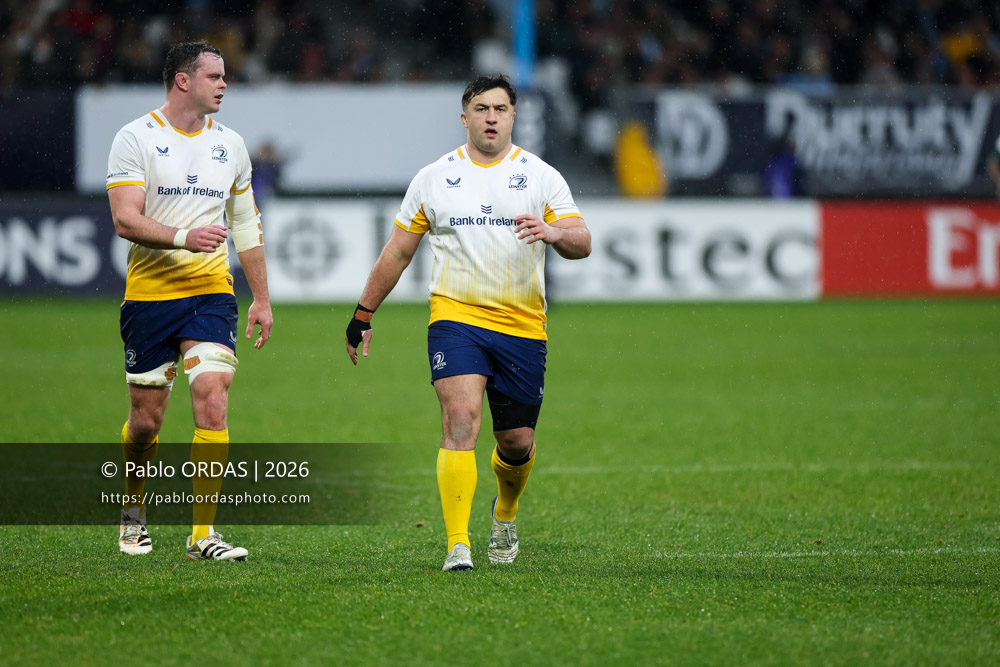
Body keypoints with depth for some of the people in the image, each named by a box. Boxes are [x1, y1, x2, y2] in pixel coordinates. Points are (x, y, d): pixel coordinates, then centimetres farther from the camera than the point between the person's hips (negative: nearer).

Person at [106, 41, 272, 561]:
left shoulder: (230, 144, 11)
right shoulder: (136, 139, -5)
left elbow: (246, 226, 19)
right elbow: (125, 220, -14)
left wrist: (262, 299, 16)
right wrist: (184, 237, -29)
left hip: (211, 293, 3)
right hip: (149, 295, -3)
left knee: (212, 402, -14)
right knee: (146, 417, 5)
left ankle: (203, 535, -12)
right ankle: (133, 509, 33)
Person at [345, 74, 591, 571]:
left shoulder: (541, 176, 5)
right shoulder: (433, 178, 7)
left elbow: (581, 243, -2)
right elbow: (397, 252, 14)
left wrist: (553, 233, -25)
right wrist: (363, 315, 15)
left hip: (522, 325, 1)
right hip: (456, 319, -1)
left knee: (517, 441, 6)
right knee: (461, 420, -20)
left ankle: (505, 513, 40)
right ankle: (458, 545, -22)